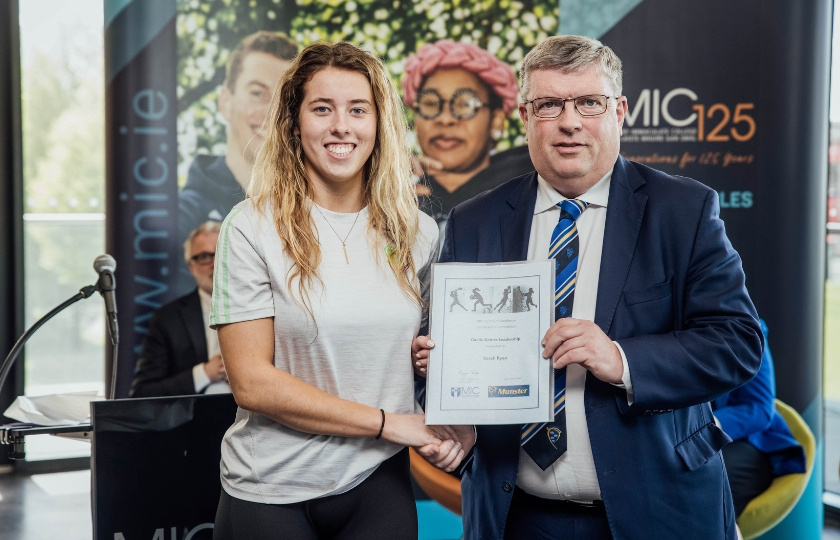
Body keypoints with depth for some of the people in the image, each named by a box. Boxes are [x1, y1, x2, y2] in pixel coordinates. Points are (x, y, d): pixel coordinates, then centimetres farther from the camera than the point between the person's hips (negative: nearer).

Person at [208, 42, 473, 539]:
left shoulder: (417, 233, 2)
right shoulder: (253, 228, -9)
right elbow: (252, 382, -13)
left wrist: (457, 421, -10)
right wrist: (389, 423, -15)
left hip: (378, 483, 3)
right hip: (271, 492, -3)